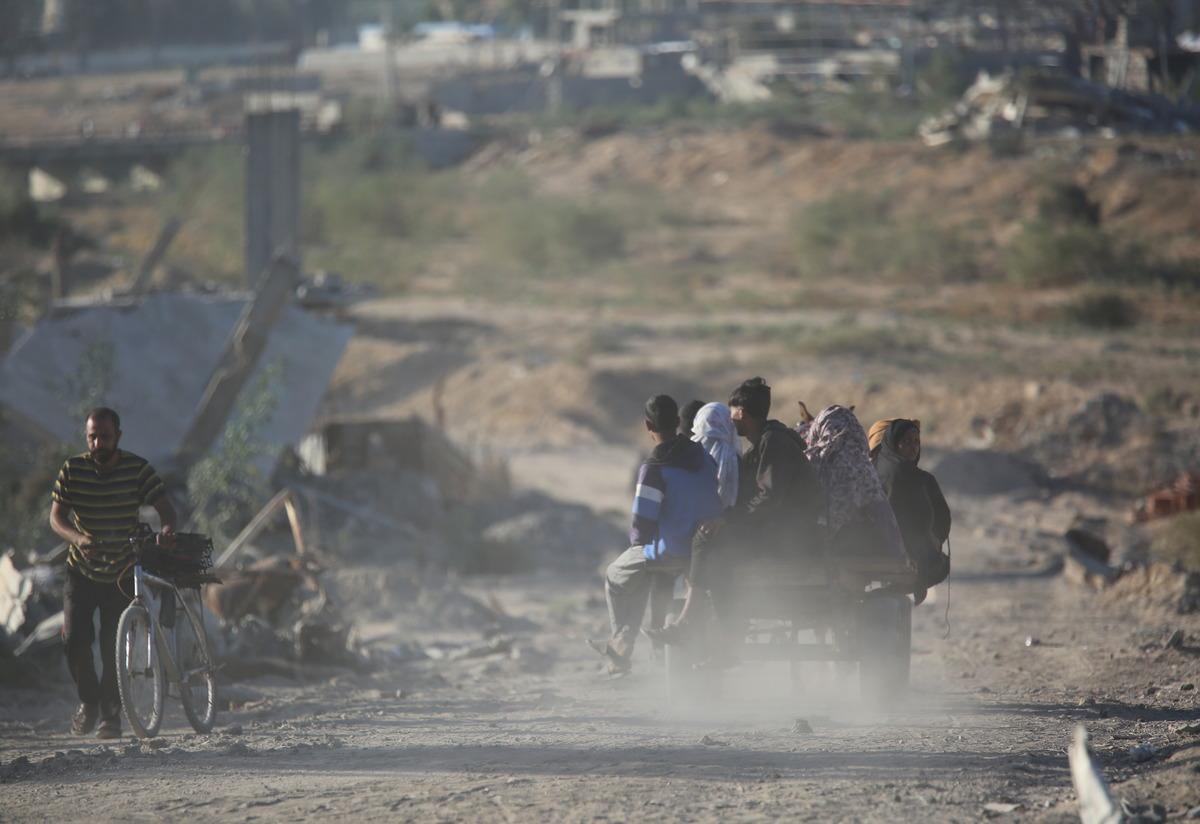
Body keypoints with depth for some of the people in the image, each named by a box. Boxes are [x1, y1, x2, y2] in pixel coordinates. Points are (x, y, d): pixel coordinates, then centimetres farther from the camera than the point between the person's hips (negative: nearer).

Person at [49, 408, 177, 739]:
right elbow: (56, 517, -9)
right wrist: (78, 538, -31)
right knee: (75, 637, -11)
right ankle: (89, 700, 13)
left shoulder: (138, 469, -10)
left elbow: (165, 508, -13)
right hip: (82, 571, 1)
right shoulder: (73, 470, -7)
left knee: (114, 645, -4)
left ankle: (111, 713, 12)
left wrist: (168, 529, -37)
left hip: (122, 572, -1)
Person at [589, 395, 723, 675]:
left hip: (673, 553, -6)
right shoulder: (703, 455, -2)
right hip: (710, 545, 6)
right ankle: (621, 642, 39)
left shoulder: (654, 469, -22)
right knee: (642, 572, 33)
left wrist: (637, 540, 2)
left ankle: (621, 649, 31)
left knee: (616, 577, 22)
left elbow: (644, 524, -22)